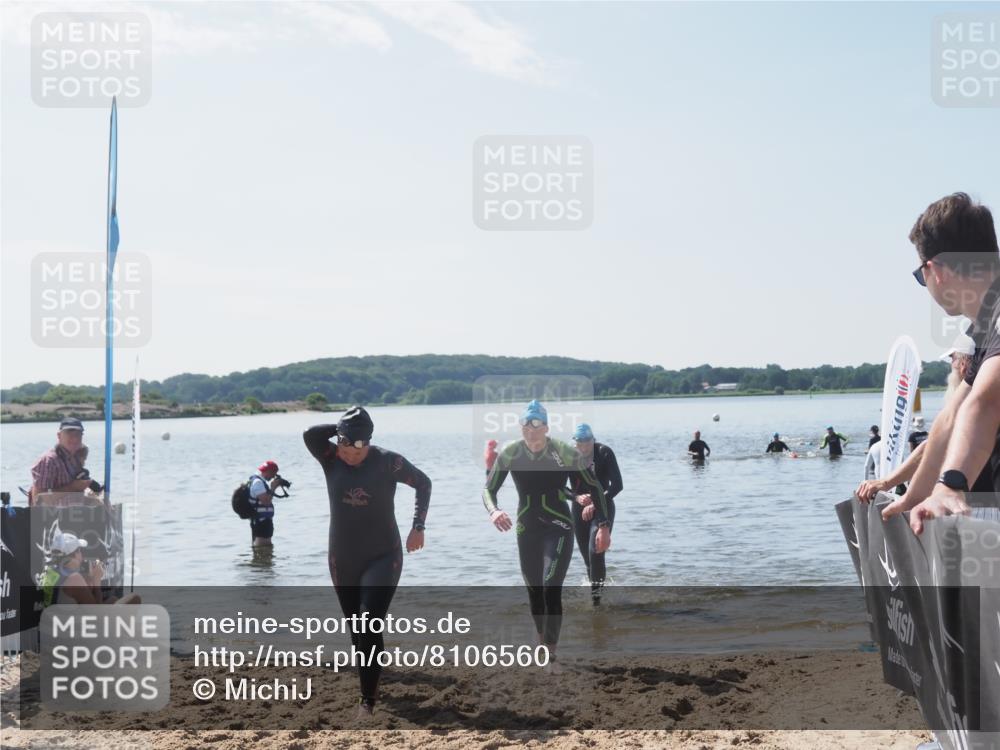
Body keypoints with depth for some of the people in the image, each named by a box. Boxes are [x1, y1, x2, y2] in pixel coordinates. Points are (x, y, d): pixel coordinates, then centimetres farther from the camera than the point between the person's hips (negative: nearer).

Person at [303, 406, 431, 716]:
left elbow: (423, 483, 2)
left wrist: (418, 527, -3)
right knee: (356, 631, 14)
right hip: (343, 561, 4)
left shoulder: (387, 461, -12)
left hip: (382, 558, -3)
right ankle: (369, 688, 33)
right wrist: (342, 427, -15)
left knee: (370, 627, -16)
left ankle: (368, 699, -8)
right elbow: (309, 434, -26)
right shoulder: (331, 458, -7)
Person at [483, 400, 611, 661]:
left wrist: (603, 526, -13)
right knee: (534, 591, 13)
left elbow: (594, 488, -7)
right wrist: (493, 511, -23)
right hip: (527, 530, 3)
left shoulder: (566, 453, -16)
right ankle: (542, 642, 36)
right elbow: (489, 489, -2)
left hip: (558, 529, -3)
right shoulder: (510, 454, -9)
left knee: (552, 590, -18)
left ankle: (551, 656, -11)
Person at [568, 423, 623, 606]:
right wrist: (577, 497, -25)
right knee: (586, 553, 7)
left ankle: (596, 591, -7)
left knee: (595, 551, -17)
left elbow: (617, 485, -16)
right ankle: (594, 586, 30)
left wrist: (595, 505, -26)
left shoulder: (605, 453, -14)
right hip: (580, 509, 3)